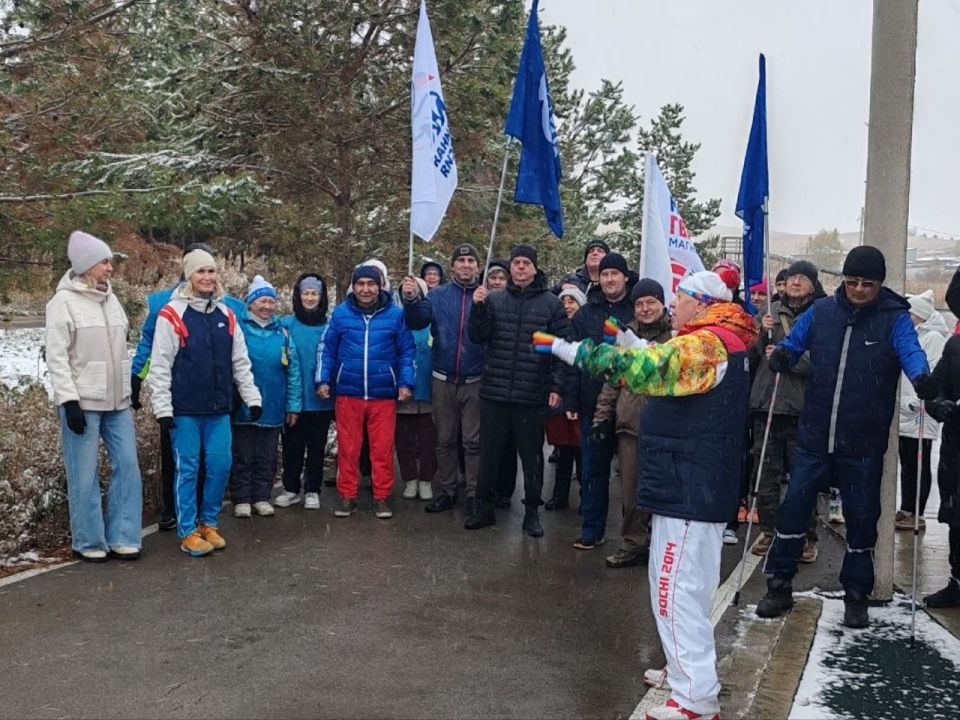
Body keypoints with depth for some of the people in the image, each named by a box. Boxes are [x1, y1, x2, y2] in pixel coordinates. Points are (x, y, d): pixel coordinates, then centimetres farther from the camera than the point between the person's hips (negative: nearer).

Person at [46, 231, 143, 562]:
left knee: (127, 466, 3)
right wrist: (68, 400, -17)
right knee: (84, 476, 1)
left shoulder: (111, 299, 13)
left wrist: (129, 390, 18)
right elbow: (56, 357, -11)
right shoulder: (64, 301, -7)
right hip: (81, 402, -6)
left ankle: (121, 538, 12)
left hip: (117, 401, 6)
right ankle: (89, 542, 13)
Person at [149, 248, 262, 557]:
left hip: (219, 408, 5)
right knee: (187, 469, 2)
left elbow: (240, 361, 14)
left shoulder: (226, 315, 10)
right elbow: (160, 365, -8)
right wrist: (162, 408, -11)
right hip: (185, 409, -5)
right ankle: (188, 532, 13)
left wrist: (252, 397, 9)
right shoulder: (172, 314, -6)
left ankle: (208, 523, 24)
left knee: (221, 465, 6)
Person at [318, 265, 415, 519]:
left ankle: (381, 496, 16)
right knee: (348, 448, 7)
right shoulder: (340, 313, 3)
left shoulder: (396, 314, 1)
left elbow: (407, 352, 4)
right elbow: (328, 349, 9)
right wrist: (323, 380, 2)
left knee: (383, 449, 4)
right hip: (348, 393, 1)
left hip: (384, 394, 0)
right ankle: (347, 495, 18)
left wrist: (406, 383, -3)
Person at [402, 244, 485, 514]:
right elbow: (417, 322, -6)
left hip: (475, 382, -2)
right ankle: (446, 491, 22)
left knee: (474, 441, 3)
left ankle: (474, 495, 11)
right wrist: (411, 299, -23)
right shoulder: (438, 295, 4)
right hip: (443, 380, 2)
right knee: (445, 440, 12)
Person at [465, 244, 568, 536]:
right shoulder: (494, 300, 8)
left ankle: (532, 512, 21)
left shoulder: (551, 303, 1)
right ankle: (484, 507, 24)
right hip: (494, 392, 2)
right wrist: (478, 307, -11)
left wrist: (557, 386, -8)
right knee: (489, 454, 11)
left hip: (532, 396, -2)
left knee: (532, 456, 8)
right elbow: (477, 337, 3)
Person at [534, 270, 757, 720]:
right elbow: (659, 364, 19)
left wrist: (566, 349, -27)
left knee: (676, 591, -6)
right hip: (703, 485, 11)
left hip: (687, 489, -11)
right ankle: (691, 670, 34)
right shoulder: (721, 342, 15)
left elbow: (642, 368, -30)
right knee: (690, 587, 20)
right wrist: (626, 339, 7)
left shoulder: (706, 344, -18)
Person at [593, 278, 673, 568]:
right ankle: (634, 544, 21)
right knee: (631, 489, 9)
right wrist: (602, 415, 12)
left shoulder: (676, 334, -3)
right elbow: (612, 379, 16)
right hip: (630, 424, 4)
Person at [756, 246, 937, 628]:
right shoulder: (821, 311, 3)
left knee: (861, 517, 10)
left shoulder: (894, 318, -5)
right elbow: (793, 342, 7)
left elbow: (910, 350, -19)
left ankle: (856, 595, 27)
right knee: (794, 506, 4)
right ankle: (779, 585, 20)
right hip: (814, 436, 2)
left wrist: (922, 377, -41)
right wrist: (781, 354, -17)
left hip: (864, 444, -1)